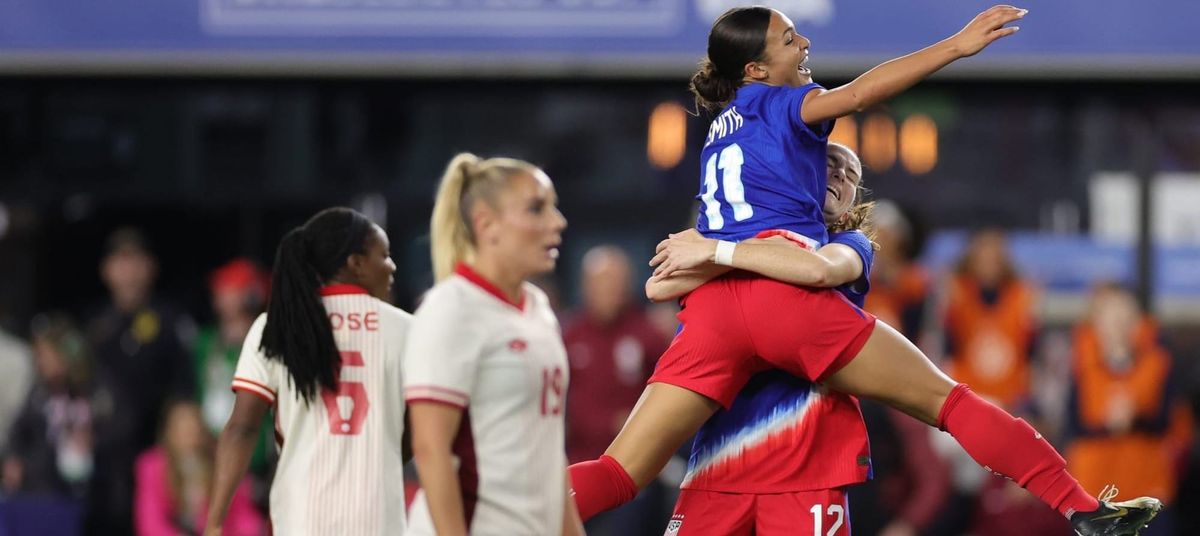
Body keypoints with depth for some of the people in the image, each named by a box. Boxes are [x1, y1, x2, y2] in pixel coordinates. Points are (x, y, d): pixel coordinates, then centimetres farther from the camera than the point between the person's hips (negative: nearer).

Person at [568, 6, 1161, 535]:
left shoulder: (718, 133, 31)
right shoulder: (777, 105, 10)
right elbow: (857, 94, -9)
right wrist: (957, 45, -12)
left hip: (708, 308, 6)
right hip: (787, 295, -6)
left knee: (620, 472, -2)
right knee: (949, 401, 2)